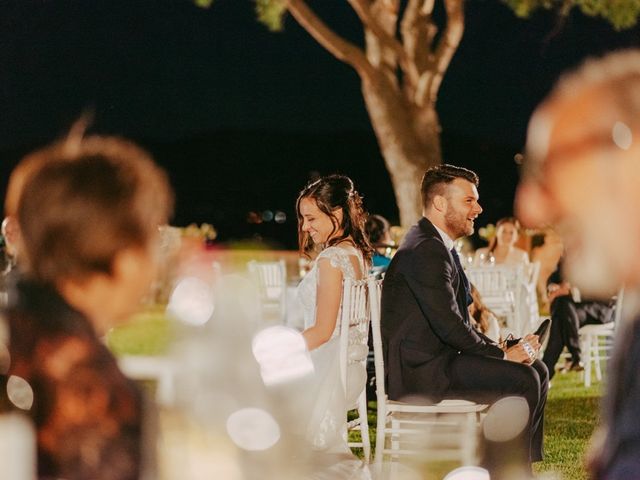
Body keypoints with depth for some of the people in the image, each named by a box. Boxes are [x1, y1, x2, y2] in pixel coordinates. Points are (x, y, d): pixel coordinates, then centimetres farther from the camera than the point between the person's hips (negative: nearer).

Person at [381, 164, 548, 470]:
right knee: (522, 381, -20)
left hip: (438, 359, 11)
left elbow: (460, 322, 17)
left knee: (537, 370, 10)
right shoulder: (425, 250, -17)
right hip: (417, 371, -11)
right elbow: (449, 325, -21)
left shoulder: (437, 246, 18)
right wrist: (502, 355, -11)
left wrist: (504, 348, 3)